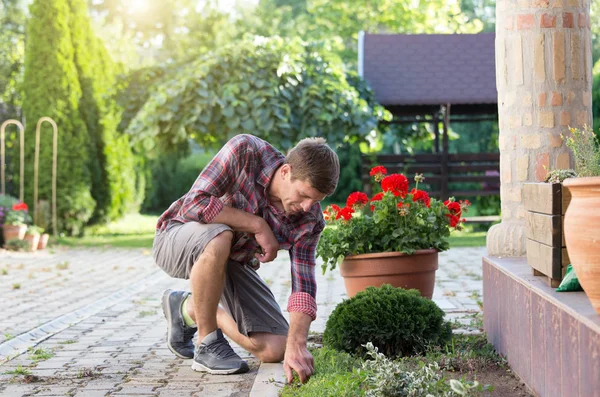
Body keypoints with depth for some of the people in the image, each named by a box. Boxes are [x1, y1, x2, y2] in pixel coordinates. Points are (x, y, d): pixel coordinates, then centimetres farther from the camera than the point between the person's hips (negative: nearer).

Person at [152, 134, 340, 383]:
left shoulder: (309, 218, -16)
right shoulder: (245, 151, -29)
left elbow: (303, 287, -20)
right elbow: (195, 204, -32)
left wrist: (296, 346, -35)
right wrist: (257, 225, -29)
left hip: (231, 262, 5)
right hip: (177, 239, -5)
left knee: (274, 349, -5)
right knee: (219, 238, -41)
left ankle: (188, 309, 19)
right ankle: (208, 344, -19)